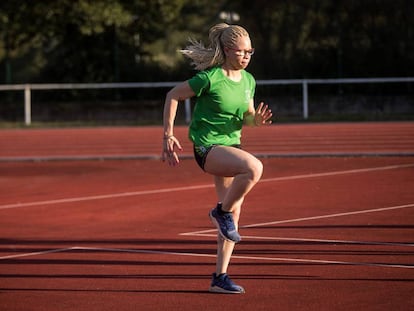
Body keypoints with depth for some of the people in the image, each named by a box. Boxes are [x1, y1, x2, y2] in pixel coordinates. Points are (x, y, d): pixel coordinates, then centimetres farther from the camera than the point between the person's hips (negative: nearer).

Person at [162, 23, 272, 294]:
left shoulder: (248, 80, 6)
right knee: (254, 168, -34)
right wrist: (168, 136, -8)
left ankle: (220, 277, 13)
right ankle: (221, 212, -10)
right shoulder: (210, 78, -15)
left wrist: (257, 119, -7)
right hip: (207, 147, -8)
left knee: (233, 215, 5)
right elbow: (173, 96, -6)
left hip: (231, 145, 8)